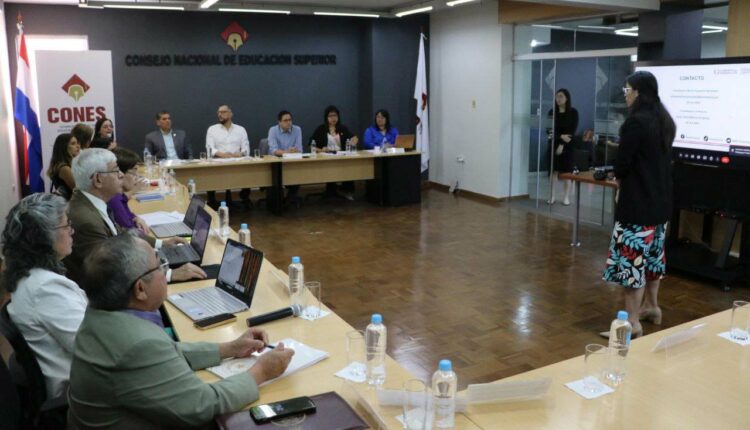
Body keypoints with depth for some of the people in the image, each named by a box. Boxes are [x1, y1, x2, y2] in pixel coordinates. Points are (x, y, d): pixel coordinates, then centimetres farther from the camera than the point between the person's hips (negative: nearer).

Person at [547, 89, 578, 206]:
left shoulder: (573, 112, -2)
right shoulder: (552, 112, 2)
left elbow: (573, 130, -7)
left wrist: (562, 145, -14)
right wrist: (560, 136, -19)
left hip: (568, 145, -2)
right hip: (554, 144, 2)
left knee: (567, 171, 1)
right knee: (554, 170, 2)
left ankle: (567, 197, 6)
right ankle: (552, 196, 7)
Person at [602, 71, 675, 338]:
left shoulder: (636, 121, -17)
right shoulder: (665, 121, 10)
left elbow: (623, 162, -16)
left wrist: (619, 177, 5)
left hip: (638, 200, -9)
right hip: (660, 199, 10)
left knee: (632, 257, -6)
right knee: (652, 253, 19)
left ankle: (632, 322, -3)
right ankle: (651, 307, 33)